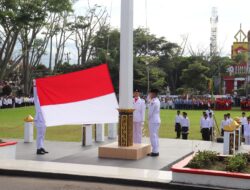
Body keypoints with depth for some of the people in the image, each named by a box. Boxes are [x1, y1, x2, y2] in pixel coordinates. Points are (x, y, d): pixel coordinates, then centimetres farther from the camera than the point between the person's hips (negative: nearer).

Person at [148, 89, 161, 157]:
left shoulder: (153, 102, -17)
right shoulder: (157, 101, 13)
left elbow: (150, 112, -15)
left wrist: (149, 118, -1)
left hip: (153, 121, -10)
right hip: (157, 120, 10)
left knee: (153, 136, -6)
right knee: (155, 136, 13)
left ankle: (155, 152, -4)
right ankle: (156, 151, 17)